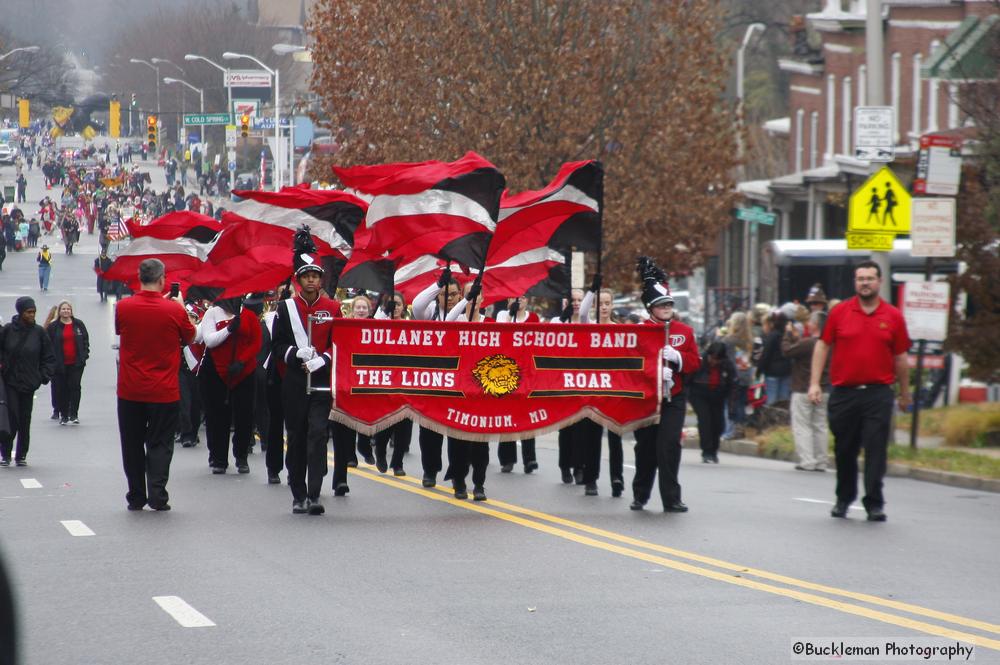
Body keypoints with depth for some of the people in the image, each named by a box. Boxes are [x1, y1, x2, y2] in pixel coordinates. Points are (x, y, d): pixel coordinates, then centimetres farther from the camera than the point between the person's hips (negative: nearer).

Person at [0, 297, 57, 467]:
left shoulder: (39, 332, 0)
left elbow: (48, 358, 7)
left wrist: (45, 375, -3)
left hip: (29, 383, 2)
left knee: (25, 421, 6)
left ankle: (21, 456, 16)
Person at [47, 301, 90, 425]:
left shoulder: (78, 324, 7)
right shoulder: (53, 327, 1)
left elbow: (85, 340, 12)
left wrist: (85, 355, 1)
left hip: (76, 363, 1)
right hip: (60, 364, -1)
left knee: (75, 387, -4)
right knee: (62, 389, 2)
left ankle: (74, 414, 0)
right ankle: (63, 415, 9)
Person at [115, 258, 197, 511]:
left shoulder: (123, 307, -6)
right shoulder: (174, 310, -11)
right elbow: (190, 337, 7)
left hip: (130, 392, 1)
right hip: (164, 393, -1)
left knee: (132, 445, 11)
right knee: (160, 443, 6)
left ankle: (136, 497, 13)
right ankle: (157, 495, -5)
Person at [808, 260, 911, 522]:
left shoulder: (893, 317, 4)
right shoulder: (839, 312, 4)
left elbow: (900, 357, 10)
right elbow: (823, 346, 7)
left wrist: (905, 394, 15)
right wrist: (815, 383, -1)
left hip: (878, 394, -1)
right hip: (843, 392, 1)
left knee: (876, 450, -6)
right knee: (844, 450, 11)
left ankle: (874, 503, -3)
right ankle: (843, 499, 27)